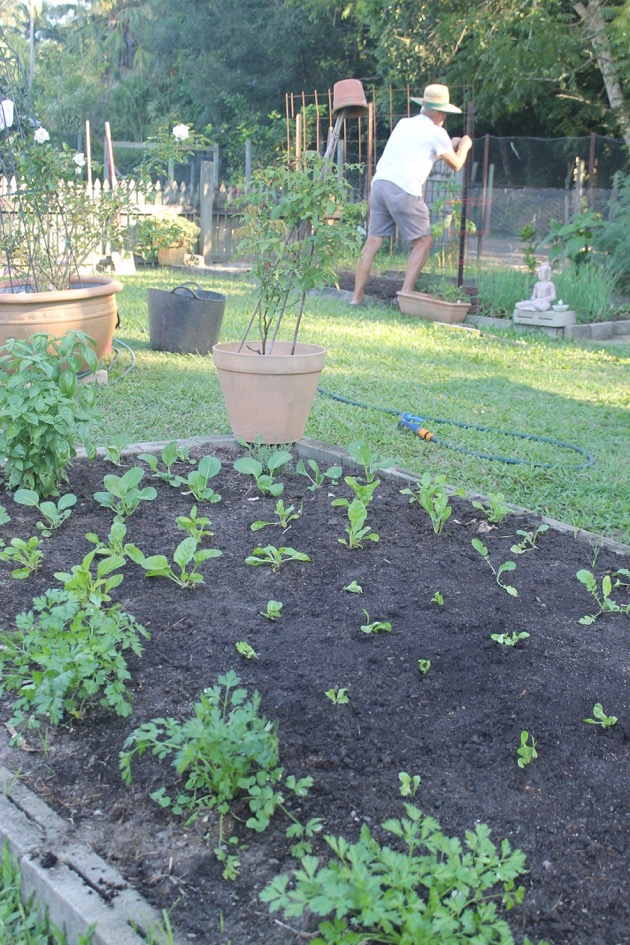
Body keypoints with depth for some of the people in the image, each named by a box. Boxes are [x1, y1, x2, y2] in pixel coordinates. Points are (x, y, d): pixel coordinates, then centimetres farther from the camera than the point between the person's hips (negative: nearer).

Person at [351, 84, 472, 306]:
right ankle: (405, 294, -2)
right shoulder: (436, 132, 3)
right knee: (423, 241, 6)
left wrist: (450, 145, 42)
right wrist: (464, 146, 34)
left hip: (379, 182, 6)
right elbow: (456, 164, 15)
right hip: (403, 189, -6)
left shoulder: (404, 123, 22)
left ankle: (357, 296, 6)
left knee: (373, 241, 8)